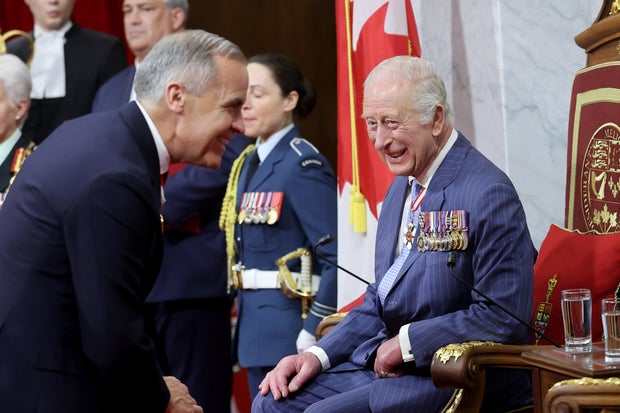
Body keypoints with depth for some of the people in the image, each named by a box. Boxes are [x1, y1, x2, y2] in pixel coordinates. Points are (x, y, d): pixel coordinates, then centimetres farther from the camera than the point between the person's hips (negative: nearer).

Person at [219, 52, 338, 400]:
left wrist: (312, 333, -20)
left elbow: (335, 257, -19)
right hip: (257, 329, 9)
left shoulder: (305, 166, -13)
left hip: (290, 327, -9)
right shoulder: (251, 162, 13)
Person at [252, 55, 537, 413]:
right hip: (386, 365, 9)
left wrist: (407, 342, -15)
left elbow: (503, 320, -21)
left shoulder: (489, 194, -16)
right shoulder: (403, 188, 14)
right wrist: (318, 355, 5)